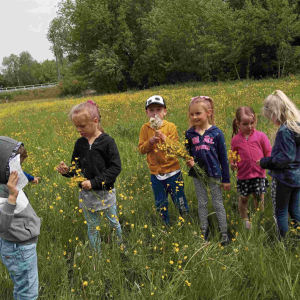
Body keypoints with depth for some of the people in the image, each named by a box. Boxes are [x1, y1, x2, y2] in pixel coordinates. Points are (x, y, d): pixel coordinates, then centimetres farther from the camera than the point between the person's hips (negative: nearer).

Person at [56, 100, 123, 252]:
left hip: (105, 192, -4)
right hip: (86, 194, 4)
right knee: (92, 227, 15)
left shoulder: (107, 142, -14)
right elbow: (77, 168, 10)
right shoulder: (80, 143, 1)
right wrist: (67, 171, -13)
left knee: (114, 222, 17)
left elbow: (115, 168, -16)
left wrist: (94, 182, -22)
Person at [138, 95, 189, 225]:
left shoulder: (170, 126, -6)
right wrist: (150, 142, -20)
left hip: (173, 171, -2)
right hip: (156, 174, 2)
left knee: (180, 201, 7)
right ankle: (165, 226, 32)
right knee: (160, 204, 15)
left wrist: (163, 138, -24)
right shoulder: (145, 128, -1)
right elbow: (141, 149, -3)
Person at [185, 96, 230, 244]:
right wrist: (189, 161, -14)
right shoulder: (189, 133, -2)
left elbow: (223, 157, -3)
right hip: (197, 174, 3)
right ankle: (204, 230, 29)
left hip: (214, 174, -3)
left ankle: (224, 232, 20)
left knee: (218, 204, 7)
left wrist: (226, 179, -1)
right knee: (201, 204, 15)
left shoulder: (216, 133, -9)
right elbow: (187, 153, 11)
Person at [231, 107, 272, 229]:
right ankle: (245, 220, 33)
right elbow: (233, 156, 9)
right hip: (243, 175, 0)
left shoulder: (261, 136, -4)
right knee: (243, 198, 11)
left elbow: (269, 152, 2)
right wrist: (233, 164, -10)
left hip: (259, 174, 0)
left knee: (259, 198, 10)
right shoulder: (235, 140, -2)